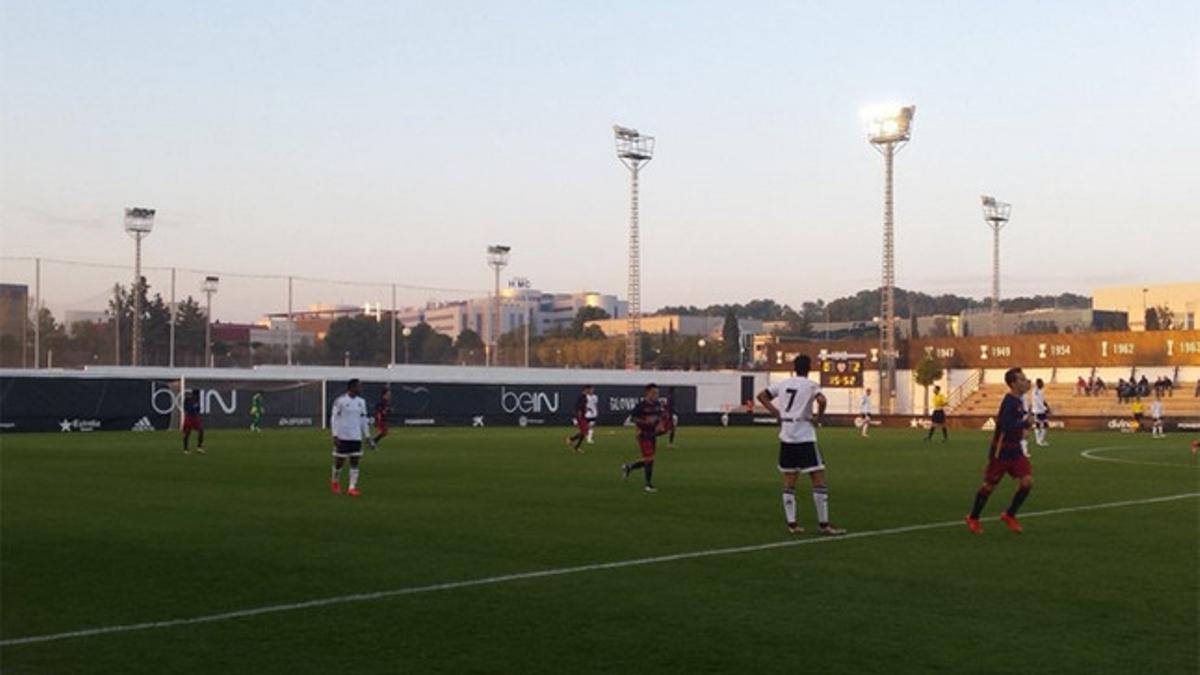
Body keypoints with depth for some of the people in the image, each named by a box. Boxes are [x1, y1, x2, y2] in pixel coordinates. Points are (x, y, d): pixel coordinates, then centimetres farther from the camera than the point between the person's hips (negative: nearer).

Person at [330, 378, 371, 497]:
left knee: (355, 462, -1)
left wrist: (367, 435, 11)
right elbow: (334, 418, -7)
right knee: (340, 461, 5)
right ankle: (335, 482, 30)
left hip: (356, 437, 5)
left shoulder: (361, 402, 9)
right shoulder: (340, 400, -8)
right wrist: (335, 436, -13)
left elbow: (363, 419, 15)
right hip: (342, 437, -5)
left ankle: (352, 488, -1)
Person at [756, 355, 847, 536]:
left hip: (786, 437, 6)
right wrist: (819, 417, -8)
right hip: (805, 437, -6)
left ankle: (791, 523, 10)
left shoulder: (784, 384, 9)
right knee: (818, 478, -1)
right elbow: (822, 400, -26)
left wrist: (777, 413, 12)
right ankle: (824, 524, -1)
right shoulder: (811, 385, -7)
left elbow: (761, 395, 15)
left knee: (789, 482, 11)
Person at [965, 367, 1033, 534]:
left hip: (1016, 451, 7)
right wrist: (1025, 423, -22)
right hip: (1001, 452, -7)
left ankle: (1009, 515, 12)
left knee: (1027, 482, -6)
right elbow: (1006, 426, -31)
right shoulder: (1009, 402, -21)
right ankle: (973, 519, 23)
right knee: (990, 485, 5)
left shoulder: (1019, 400, 6)